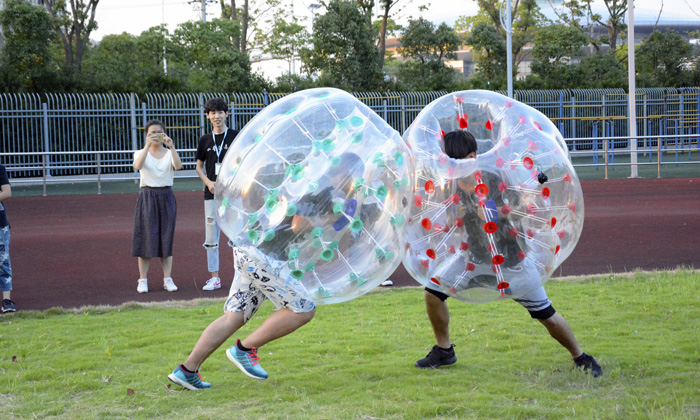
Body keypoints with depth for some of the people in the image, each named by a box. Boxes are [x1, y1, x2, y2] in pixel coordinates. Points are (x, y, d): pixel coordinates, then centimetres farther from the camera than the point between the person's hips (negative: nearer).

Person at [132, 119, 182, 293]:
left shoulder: (169, 154, 6)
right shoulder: (141, 153, 4)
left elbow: (178, 166, -17)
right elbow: (138, 166, -20)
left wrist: (171, 146, -30)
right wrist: (148, 145, -31)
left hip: (166, 197, 1)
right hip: (147, 196, -1)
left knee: (166, 238, 2)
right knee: (146, 238, -3)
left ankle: (168, 279, 7)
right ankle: (143, 280, 2)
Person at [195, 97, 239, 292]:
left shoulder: (236, 136, 1)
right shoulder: (205, 140, 10)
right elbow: (199, 166, 16)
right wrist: (208, 182, -2)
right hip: (212, 194, 3)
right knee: (211, 237, 4)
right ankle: (214, 277, 11)